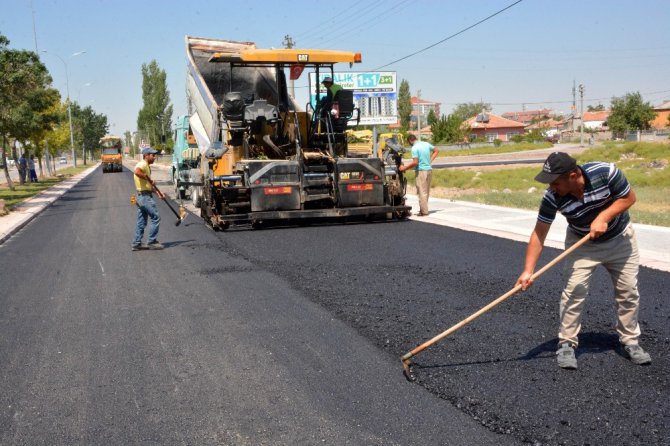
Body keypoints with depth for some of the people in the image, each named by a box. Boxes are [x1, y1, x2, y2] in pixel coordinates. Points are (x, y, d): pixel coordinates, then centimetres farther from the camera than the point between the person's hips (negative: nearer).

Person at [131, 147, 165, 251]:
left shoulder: (146, 166, 20)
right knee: (156, 218, -4)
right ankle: (152, 241, 0)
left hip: (141, 196, 10)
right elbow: (137, 172, -36)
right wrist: (149, 178, -25)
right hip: (146, 197, -10)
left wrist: (158, 192, 22)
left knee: (141, 221, 12)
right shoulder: (143, 164, -12)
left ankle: (137, 243, 15)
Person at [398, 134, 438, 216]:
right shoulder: (426, 144, 10)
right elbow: (436, 150, 22)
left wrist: (404, 168, -12)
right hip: (429, 170, 8)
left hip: (421, 171, -8)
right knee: (426, 191, 14)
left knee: (422, 192, -3)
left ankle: (424, 211, -1)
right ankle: (423, 209, 23)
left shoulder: (414, 148, -14)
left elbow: (415, 162, -20)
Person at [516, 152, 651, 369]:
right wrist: (528, 270, -31)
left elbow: (629, 197, -17)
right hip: (582, 244, 0)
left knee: (628, 292, 6)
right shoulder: (552, 197, -28)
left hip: (619, 239, 1)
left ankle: (630, 341, 23)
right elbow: (539, 233, -24)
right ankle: (567, 344, 1)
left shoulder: (605, 173, -32)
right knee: (573, 291, -12)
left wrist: (604, 217, -32)